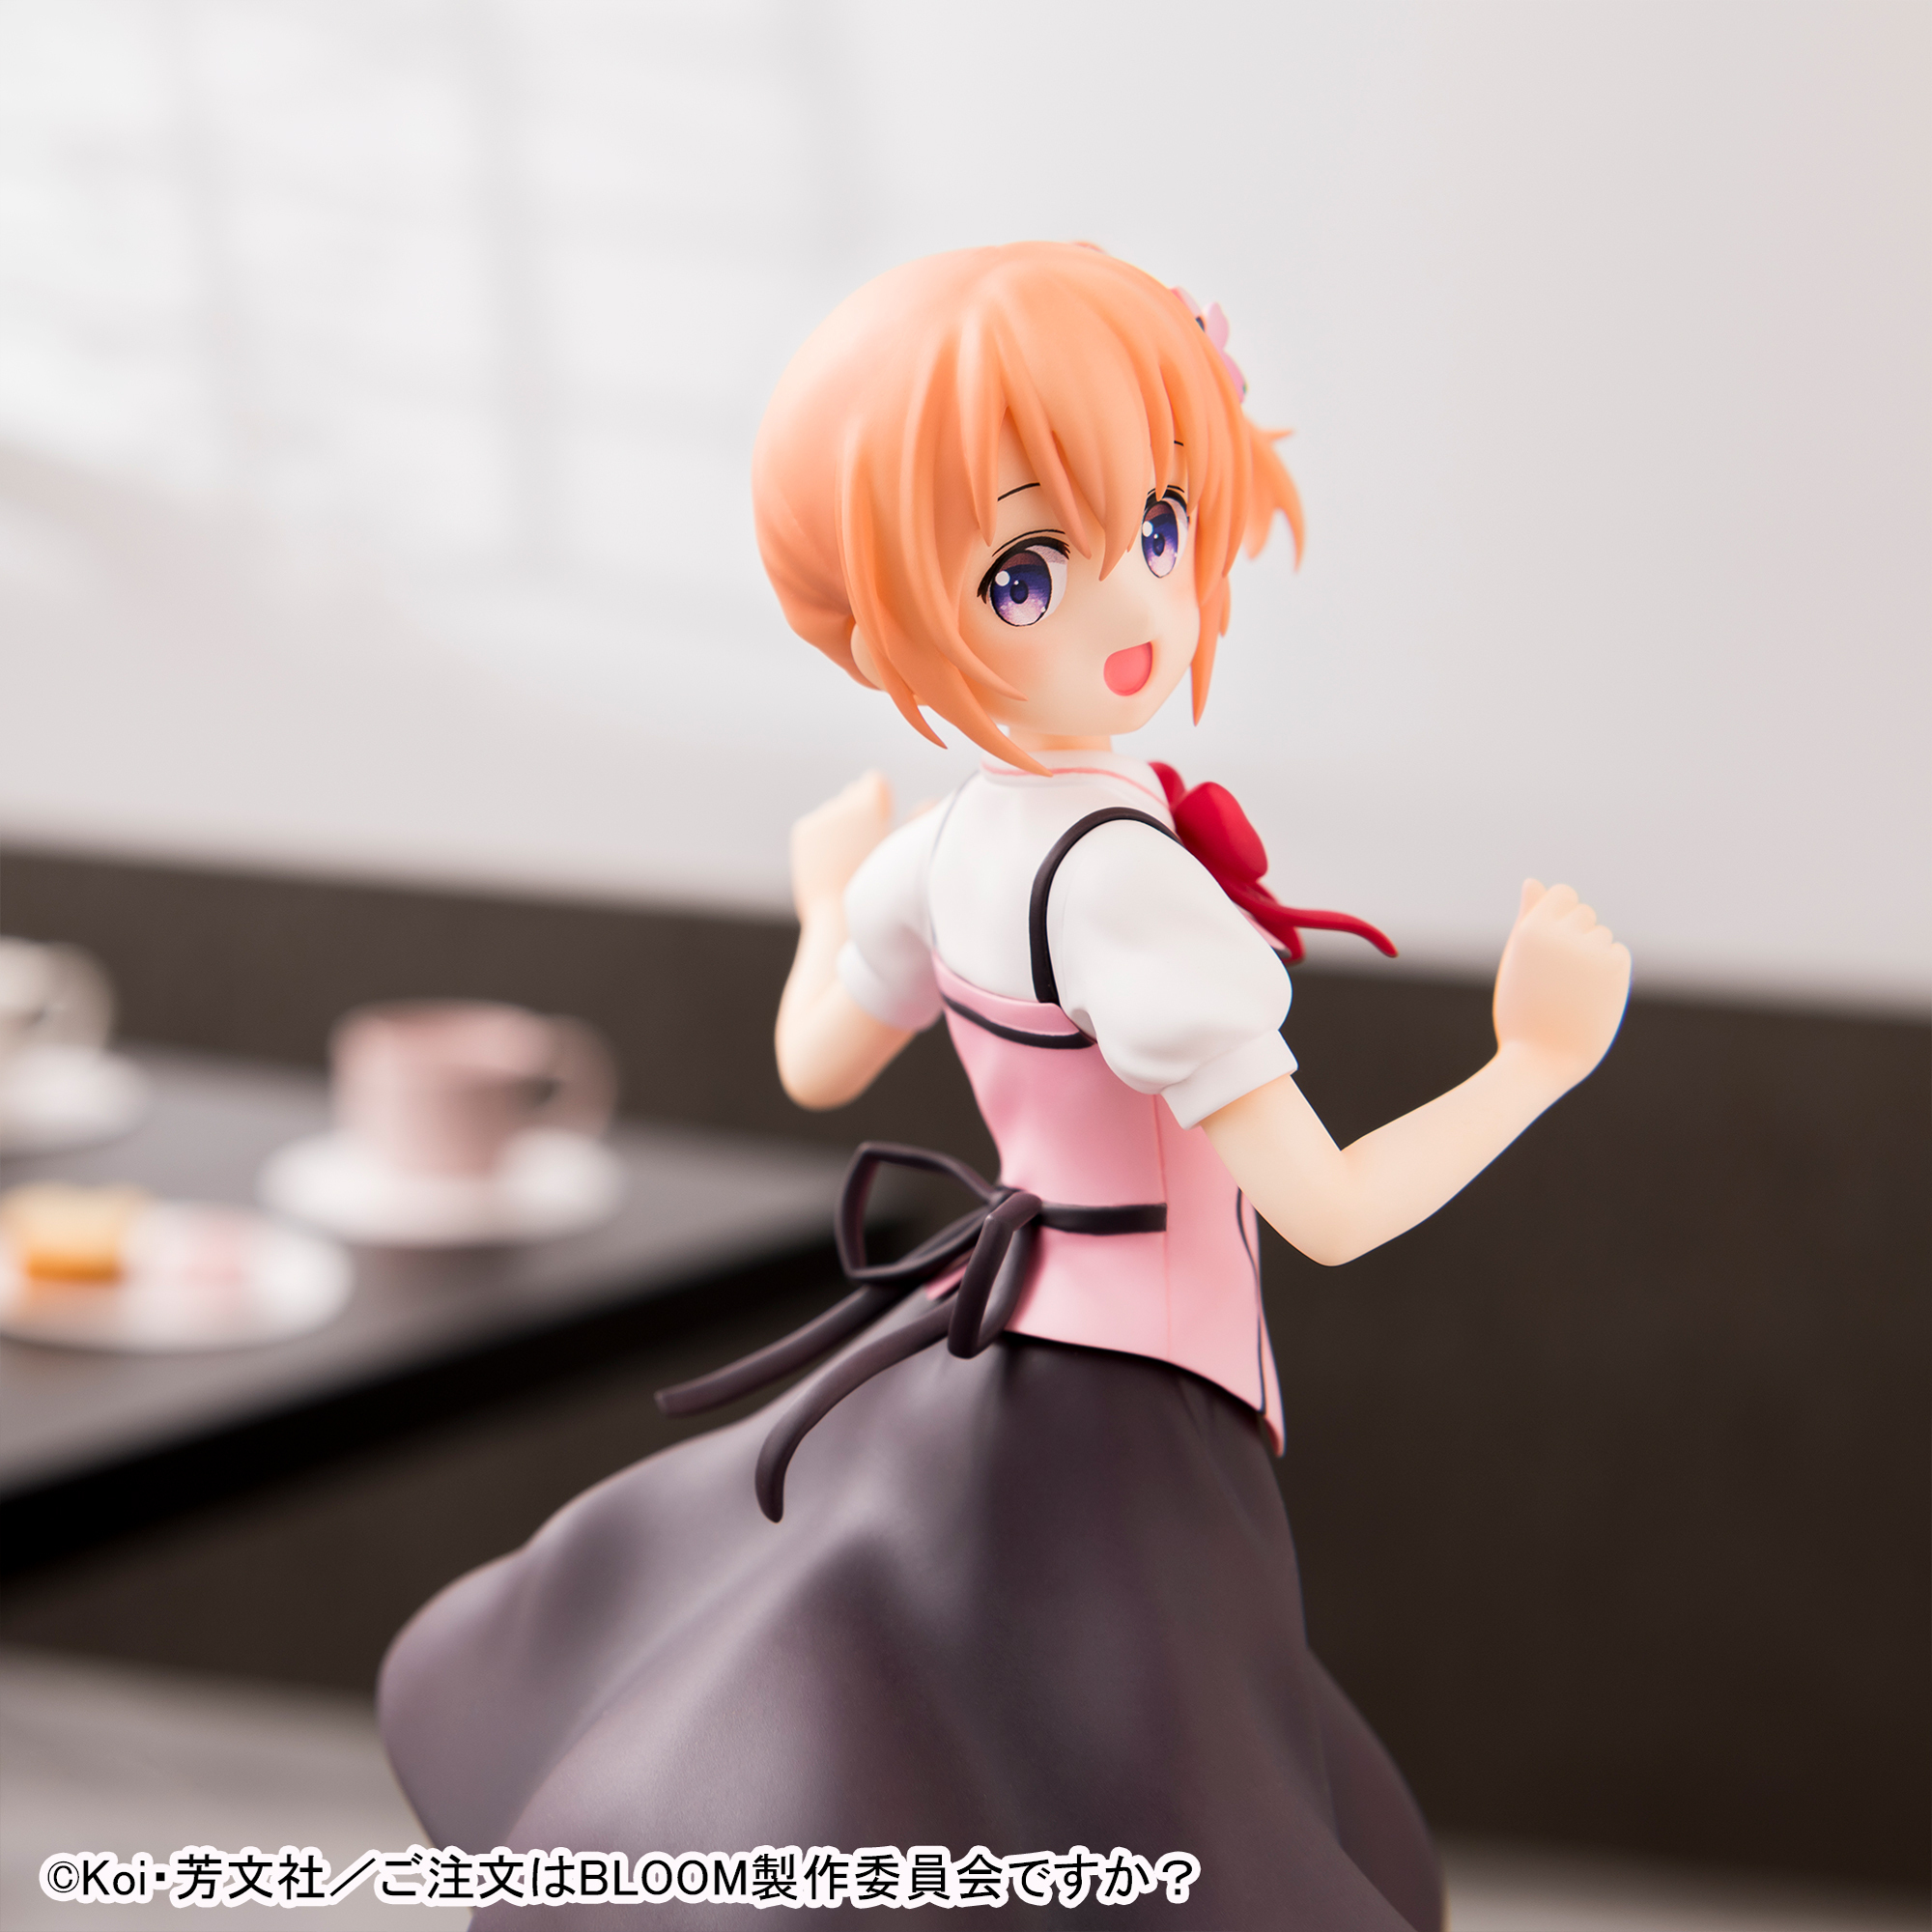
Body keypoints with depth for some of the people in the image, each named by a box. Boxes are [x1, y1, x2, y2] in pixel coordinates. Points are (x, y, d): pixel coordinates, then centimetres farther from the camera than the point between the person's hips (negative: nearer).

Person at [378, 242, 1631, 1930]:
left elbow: (813, 1066, 16)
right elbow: (1332, 1212, -23)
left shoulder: (946, 847, -2)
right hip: (1113, 1429, -8)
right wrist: (1542, 1054, -13)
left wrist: (831, 898, 34)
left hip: (978, 1379, 8)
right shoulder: (1129, 880, -26)